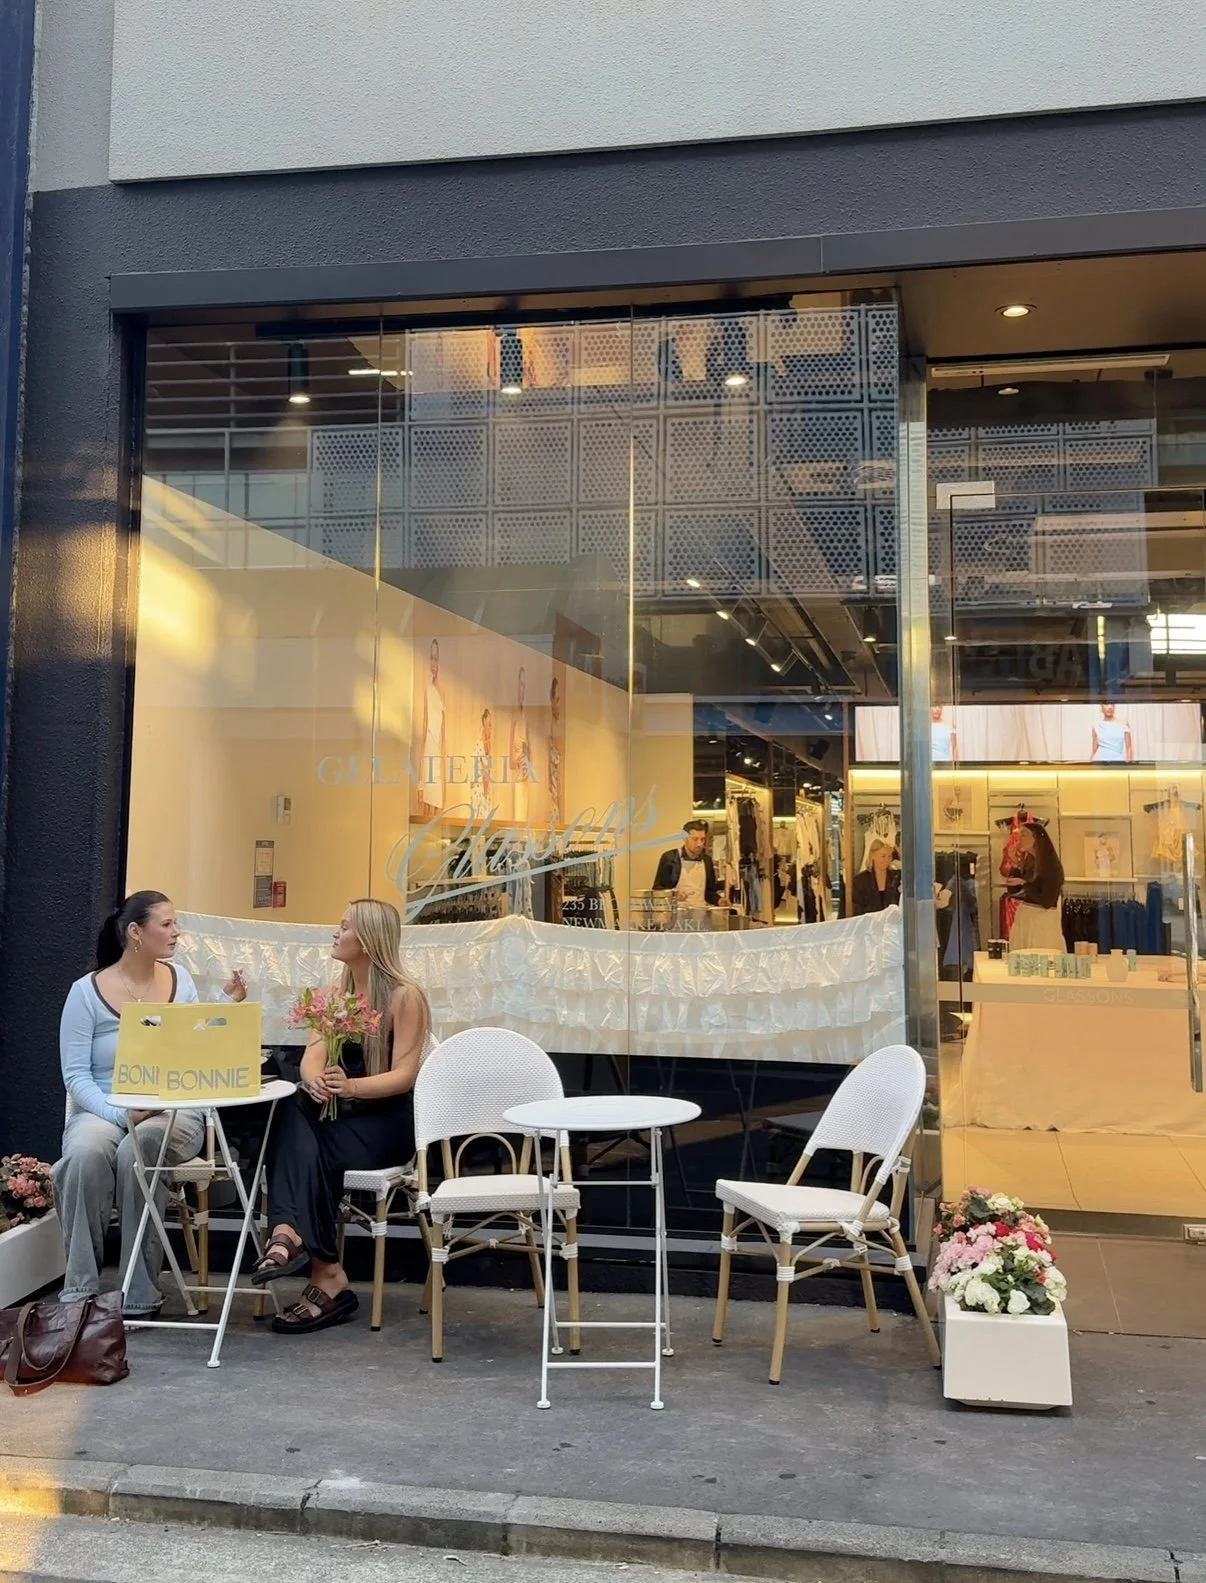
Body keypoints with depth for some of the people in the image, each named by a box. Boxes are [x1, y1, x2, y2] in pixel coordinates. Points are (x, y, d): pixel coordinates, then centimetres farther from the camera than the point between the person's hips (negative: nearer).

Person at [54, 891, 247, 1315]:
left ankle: (139, 1296, -21)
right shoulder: (87, 992, -2)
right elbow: (76, 1074, -7)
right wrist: (118, 1113, -21)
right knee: (85, 1153, -35)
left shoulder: (180, 979, 7)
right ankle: (79, 1293, -21)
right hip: (103, 1111, -1)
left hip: (175, 1109, 1)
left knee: (137, 1151, -33)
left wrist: (229, 1005, -6)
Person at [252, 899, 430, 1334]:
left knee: (310, 1148, -29)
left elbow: (403, 1076, -14)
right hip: (338, 1114, 5)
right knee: (294, 1114, -27)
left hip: (388, 1122, -5)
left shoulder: (405, 996, -7)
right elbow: (312, 1058, 1)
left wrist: (350, 1087, -31)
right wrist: (315, 1082, -23)